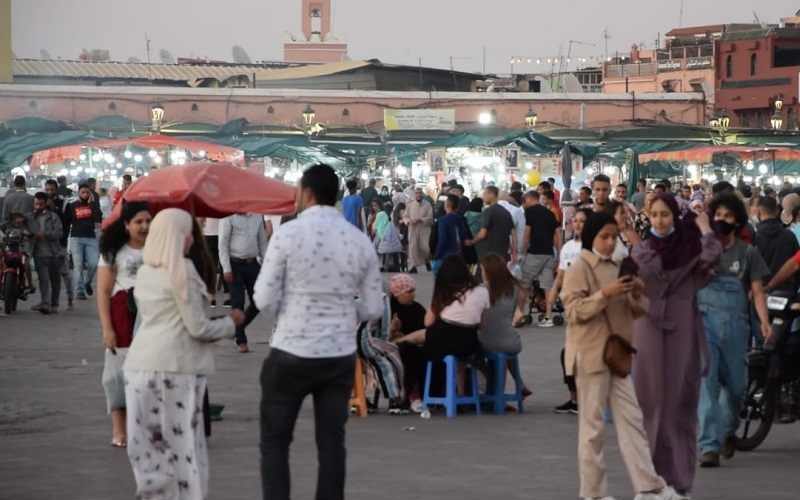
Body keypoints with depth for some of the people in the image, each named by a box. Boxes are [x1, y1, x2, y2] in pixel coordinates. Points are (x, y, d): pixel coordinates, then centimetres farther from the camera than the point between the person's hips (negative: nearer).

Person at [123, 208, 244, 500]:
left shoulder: (144, 272, 13)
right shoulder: (182, 271, -9)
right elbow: (198, 328, -11)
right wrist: (231, 323, 7)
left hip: (140, 365, 7)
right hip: (176, 366, -7)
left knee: (148, 442, 8)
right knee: (182, 442, -2)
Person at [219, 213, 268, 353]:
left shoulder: (258, 216, 9)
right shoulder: (229, 218, -7)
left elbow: (262, 242, 14)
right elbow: (223, 243, -9)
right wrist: (226, 268, -15)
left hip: (252, 263, 5)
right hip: (235, 264, -5)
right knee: (238, 303, -3)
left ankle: (238, 327, 27)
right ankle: (241, 341, 3)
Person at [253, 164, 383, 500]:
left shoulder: (288, 233, -11)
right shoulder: (361, 241, 1)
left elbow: (265, 301, -10)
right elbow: (373, 309, 4)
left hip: (292, 353, -3)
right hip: (341, 356, 4)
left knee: (275, 441, 8)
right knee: (332, 442, 11)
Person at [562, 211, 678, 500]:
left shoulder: (616, 268, 14)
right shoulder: (580, 268, -7)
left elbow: (635, 312, 17)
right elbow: (574, 311, -15)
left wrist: (638, 296, -5)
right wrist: (605, 294, -25)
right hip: (591, 355, -7)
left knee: (631, 420, 3)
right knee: (593, 424, -1)